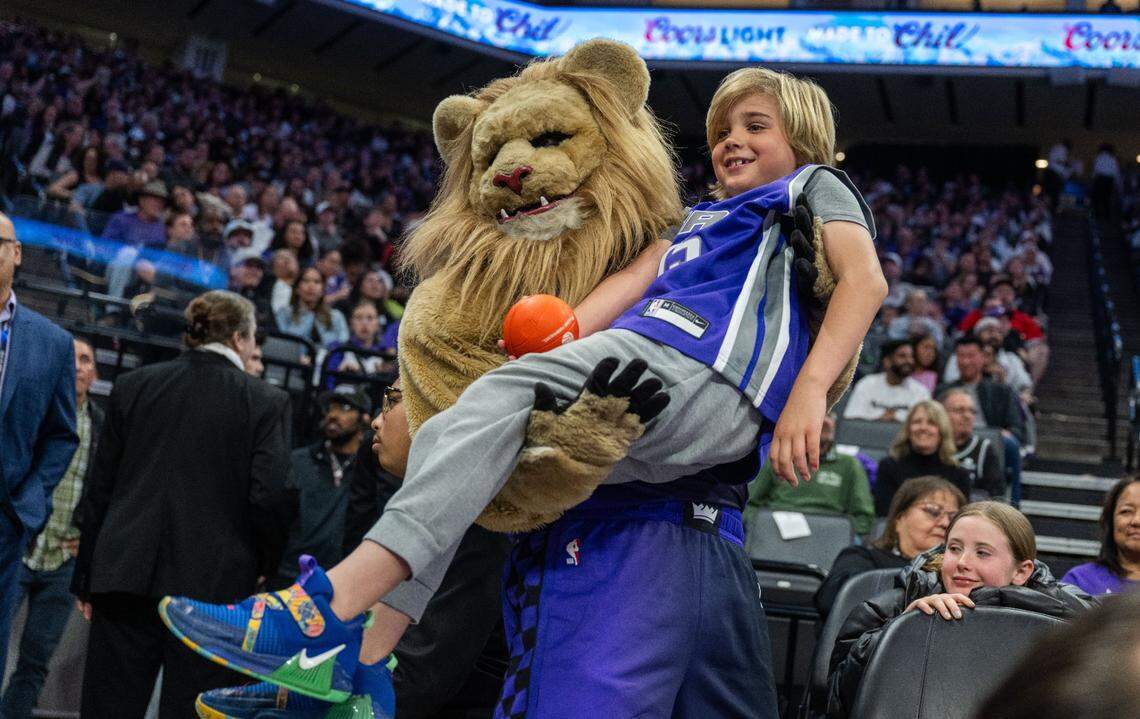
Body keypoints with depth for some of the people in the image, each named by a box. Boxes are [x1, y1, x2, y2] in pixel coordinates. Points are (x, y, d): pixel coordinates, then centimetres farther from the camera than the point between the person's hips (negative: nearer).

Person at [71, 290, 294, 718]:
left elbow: (99, 489, 9)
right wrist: (266, 564, 9)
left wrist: (86, 578, 15)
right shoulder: (266, 402, -2)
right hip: (214, 584, -2)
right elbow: (270, 497, -9)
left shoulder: (133, 386, 8)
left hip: (125, 572, 3)